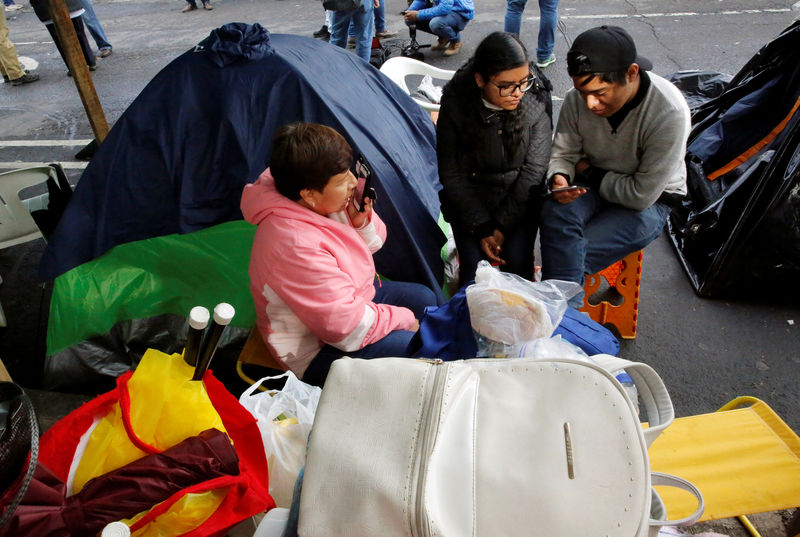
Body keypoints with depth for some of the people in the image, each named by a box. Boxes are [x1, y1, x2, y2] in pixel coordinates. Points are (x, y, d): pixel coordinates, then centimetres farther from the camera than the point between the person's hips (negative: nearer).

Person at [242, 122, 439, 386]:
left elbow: (372, 244, 6)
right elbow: (349, 328, -32)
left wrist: (362, 221, -18)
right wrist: (404, 319, -16)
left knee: (424, 297, 15)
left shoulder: (322, 204, -11)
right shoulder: (295, 245, -37)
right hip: (317, 350, -9)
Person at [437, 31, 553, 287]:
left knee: (517, 260, -19)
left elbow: (534, 168, -9)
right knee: (474, 265, -17)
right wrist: (481, 228, -15)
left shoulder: (536, 99, -12)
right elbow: (451, 174, -9)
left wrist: (502, 225, -14)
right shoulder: (455, 103, -14)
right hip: (469, 197, 0)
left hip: (519, 196, 1)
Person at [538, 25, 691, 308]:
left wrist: (591, 173, -13)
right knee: (554, 212, -31)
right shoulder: (577, 98, -14)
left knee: (568, 256, -24)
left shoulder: (670, 112, -27)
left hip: (652, 200, -3)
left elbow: (642, 195, -23)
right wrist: (559, 178, -23)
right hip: (594, 183, 4)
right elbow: (562, 153, 0)